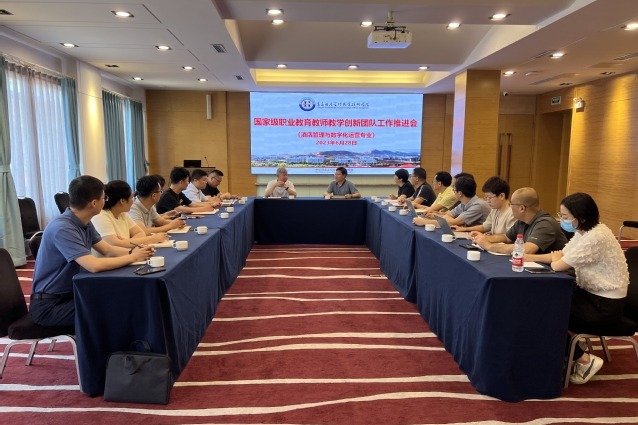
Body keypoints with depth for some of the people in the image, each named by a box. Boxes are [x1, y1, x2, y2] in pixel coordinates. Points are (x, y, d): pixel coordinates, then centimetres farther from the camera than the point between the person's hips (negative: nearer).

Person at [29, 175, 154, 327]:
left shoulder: (85, 223, 3)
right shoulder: (62, 228, -27)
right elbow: (94, 265, -36)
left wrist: (133, 251, -11)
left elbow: (108, 250, 8)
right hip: (49, 305, -9)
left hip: (71, 294, 9)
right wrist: (132, 257, -24)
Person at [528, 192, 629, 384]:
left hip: (606, 304, -9)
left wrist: (554, 259, -1)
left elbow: (558, 265, -26)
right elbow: (560, 255, 6)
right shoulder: (584, 232, 2)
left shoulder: (595, 237, -28)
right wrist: (527, 258, -5)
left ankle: (584, 360, 8)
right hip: (592, 293, 9)